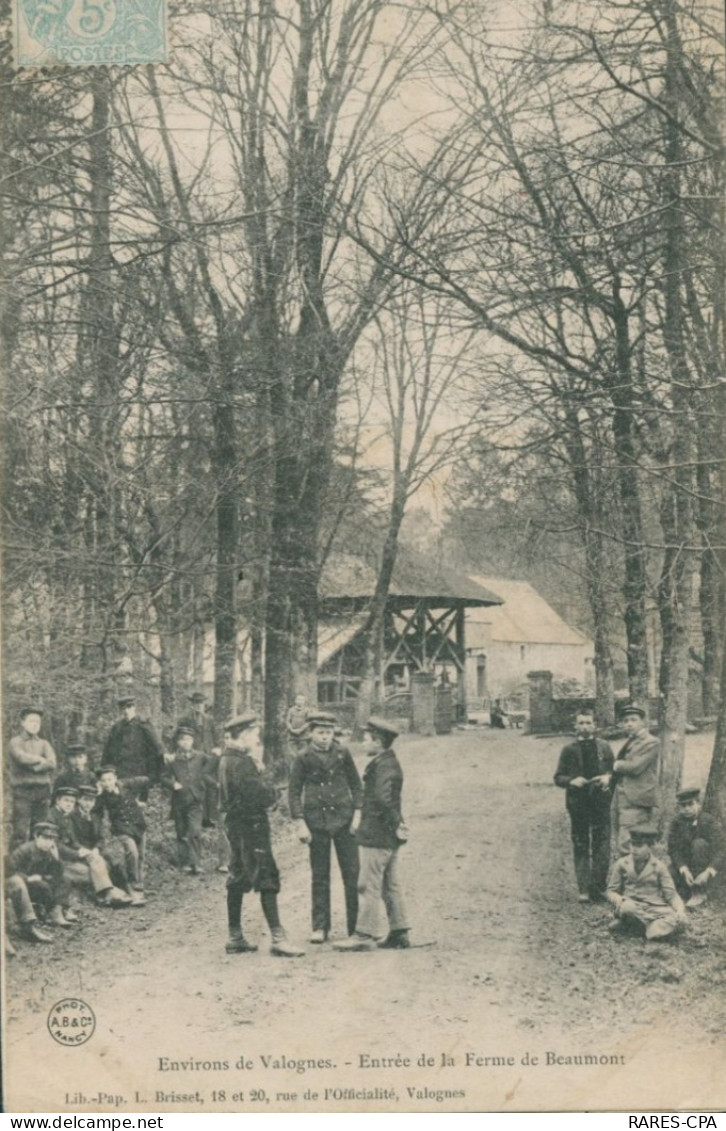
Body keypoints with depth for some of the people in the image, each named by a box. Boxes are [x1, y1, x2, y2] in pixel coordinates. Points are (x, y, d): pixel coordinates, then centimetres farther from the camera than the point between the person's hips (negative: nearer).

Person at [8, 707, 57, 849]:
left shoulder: (44, 743, 15)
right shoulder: (15, 742, 4)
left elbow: (52, 763, -1)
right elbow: (22, 758, -16)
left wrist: (34, 766, -10)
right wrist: (41, 759, -2)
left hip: (42, 791, 4)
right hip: (22, 791, -4)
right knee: (20, 832, -8)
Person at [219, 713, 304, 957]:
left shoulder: (228, 761, 12)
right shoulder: (242, 764, -19)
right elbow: (266, 796, -22)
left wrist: (257, 766, 3)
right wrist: (261, 768, -7)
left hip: (236, 825, 10)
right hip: (251, 826, -10)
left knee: (237, 880, 13)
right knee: (267, 880, -7)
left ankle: (235, 937, 18)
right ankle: (278, 939, -6)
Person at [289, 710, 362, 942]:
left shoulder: (342, 753, 2)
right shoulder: (303, 758, -2)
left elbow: (356, 784, 8)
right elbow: (294, 792, 0)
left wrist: (357, 814, -1)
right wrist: (301, 824, -7)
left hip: (343, 819, 1)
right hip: (316, 821, -1)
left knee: (352, 874, 0)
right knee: (320, 876, 6)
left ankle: (356, 925, 8)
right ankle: (320, 927, 13)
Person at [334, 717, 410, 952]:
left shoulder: (384, 766, -17)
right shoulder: (389, 762, 15)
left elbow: (383, 798, -30)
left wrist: (395, 825, -22)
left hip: (376, 836, -10)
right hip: (388, 838, 10)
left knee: (368, 886, -5)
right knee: (391, 886, 13)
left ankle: (364, 934, -1)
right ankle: (399, 933, 17)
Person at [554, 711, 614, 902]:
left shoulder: (604, 747, 10)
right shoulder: (569, 750, 7)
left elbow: (614, 770, 14)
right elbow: (558, 777, 7)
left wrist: (608, 778, -8)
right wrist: (571, 781, -13)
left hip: (600, 802, 0)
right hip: (578, 802, 0)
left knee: (602, 846, -3)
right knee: (580, 847, 2)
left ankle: (598, 887, 5)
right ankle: (584, 889, 5)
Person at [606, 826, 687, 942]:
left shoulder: (658, 866, 10)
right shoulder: (621, 864, 8)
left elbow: (671, 893, 5)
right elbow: (611, 891, 8)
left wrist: (680, 910, -16)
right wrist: (620, 901, -17)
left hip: (655, 908, 2)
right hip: (631, 905, -2)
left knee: (678, 919, -30)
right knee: (627, 906, -39)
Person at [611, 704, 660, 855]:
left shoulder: (650, 742, -7)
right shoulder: (629, 742, 20)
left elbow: (635, 767, -15)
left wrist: (618, 765, 0)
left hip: (637, 802, -9)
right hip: (622, 801, 9)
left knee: (626, 846, -14)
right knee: (620, 847, 11)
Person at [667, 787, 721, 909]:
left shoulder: (708, 821, -12)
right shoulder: (676, 823, -5)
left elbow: (717, 850, -19)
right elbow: (673, 850, -13)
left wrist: (708, 872, -35)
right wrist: (684, 870, -30)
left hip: (703, 867, -1)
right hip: (682, 865, 1)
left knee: (699, 843, -29)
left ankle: (699, 892, -25)